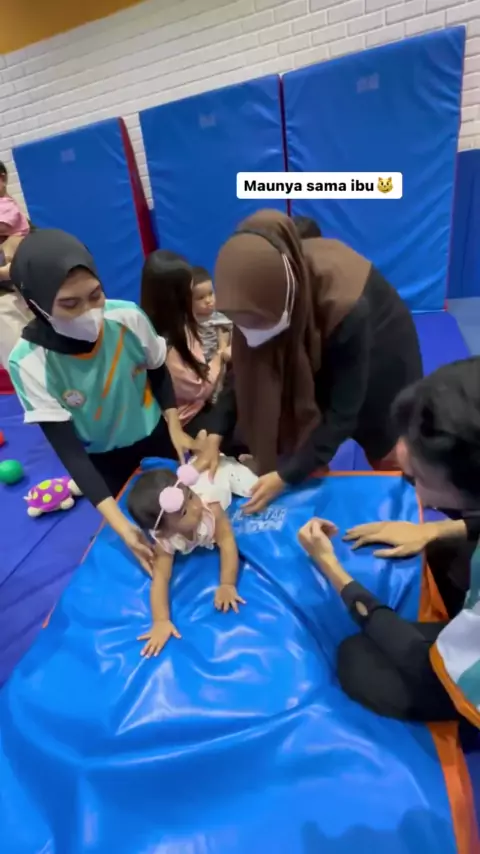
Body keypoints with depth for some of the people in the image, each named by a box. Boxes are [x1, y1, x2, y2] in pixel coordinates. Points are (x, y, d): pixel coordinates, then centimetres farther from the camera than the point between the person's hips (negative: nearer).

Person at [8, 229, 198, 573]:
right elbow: (68, 449, -26)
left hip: (154, 432, 2)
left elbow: (159, 372, -6)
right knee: (134, 525, 17)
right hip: (102, 456, -1)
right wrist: (119, 524, -33)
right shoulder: (29, 363, -30)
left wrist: (175, 429, -12)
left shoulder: (128, 317, -28)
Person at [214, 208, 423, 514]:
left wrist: (287, 476, -34)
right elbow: (246, 373, -17)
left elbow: (343, 411, -35)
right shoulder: (262, 287, -29)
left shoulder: (345, 307, -44)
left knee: (388, 456, 13)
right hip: (318, 351, 4)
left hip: (380, 356, -3)